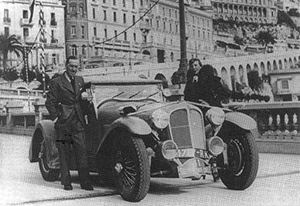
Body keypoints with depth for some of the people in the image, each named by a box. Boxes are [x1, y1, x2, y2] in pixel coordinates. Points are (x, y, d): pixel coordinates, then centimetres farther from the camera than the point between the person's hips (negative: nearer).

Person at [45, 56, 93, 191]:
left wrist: (85, 97, 5)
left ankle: (85, 182, 0)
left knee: (81, 152, -1)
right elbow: (50, 103, -4)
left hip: (78, 123, 4)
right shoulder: (56, 82, -2)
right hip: (63, 124, -4)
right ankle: (66, 182, 10)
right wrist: (56, 118, -9)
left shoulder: (80, 80, 15)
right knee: (64, 153, 2)